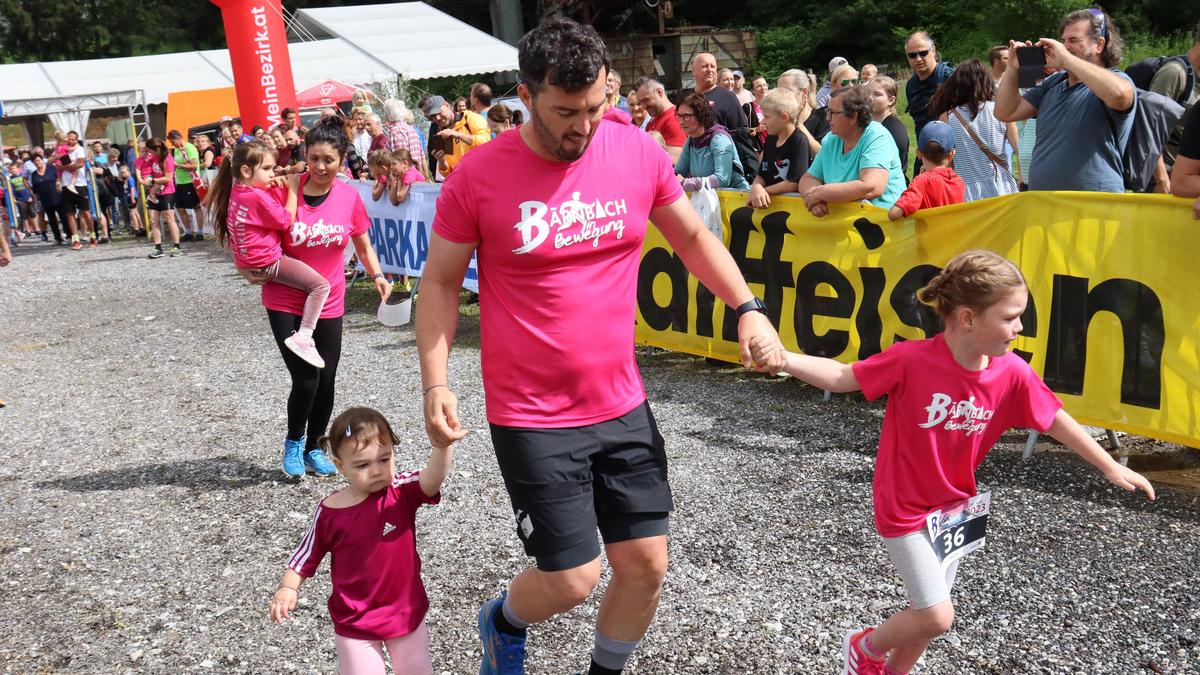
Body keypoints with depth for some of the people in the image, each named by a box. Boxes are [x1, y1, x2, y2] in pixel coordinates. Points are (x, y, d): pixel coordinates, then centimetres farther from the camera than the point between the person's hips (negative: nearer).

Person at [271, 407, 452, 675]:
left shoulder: (402, 491, -14)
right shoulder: (330, 512, -12)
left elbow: (433, 479, -35)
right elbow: (306, 555, 2)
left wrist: (443, 443, -52)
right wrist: (287, 588, -9)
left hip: (407, 612, 1)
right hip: (355, 621, -1)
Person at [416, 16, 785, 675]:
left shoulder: (639, 152, -3)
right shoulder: (479, 175, -11)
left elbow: (692, 236, 11)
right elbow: (440, 281, -1)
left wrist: (747, 308, -1)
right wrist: (436, 383, -10)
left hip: (623, 405, 4)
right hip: (533, 417, -3)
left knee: (646, 566, 9)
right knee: (573, 580, 0)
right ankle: (503, 622, 36)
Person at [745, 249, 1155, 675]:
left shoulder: (1013, 373, -12)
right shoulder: (912, 360, -25)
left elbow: (1055, 421, 2)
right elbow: (840, 377, -20)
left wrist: (1111, 468, 9)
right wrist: (782, 358, -35)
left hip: (954, 508, 6)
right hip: (905, 512, -6)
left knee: (928, 612, 17)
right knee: (938, 618, -6)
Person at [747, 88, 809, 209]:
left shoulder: (799, 142, -10)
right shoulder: (770, 139, 13)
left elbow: (794, 183, -15)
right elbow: (761, 175, 11)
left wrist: (761, 190, -8)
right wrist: (757, 188, -13)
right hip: (769, 200, 6)